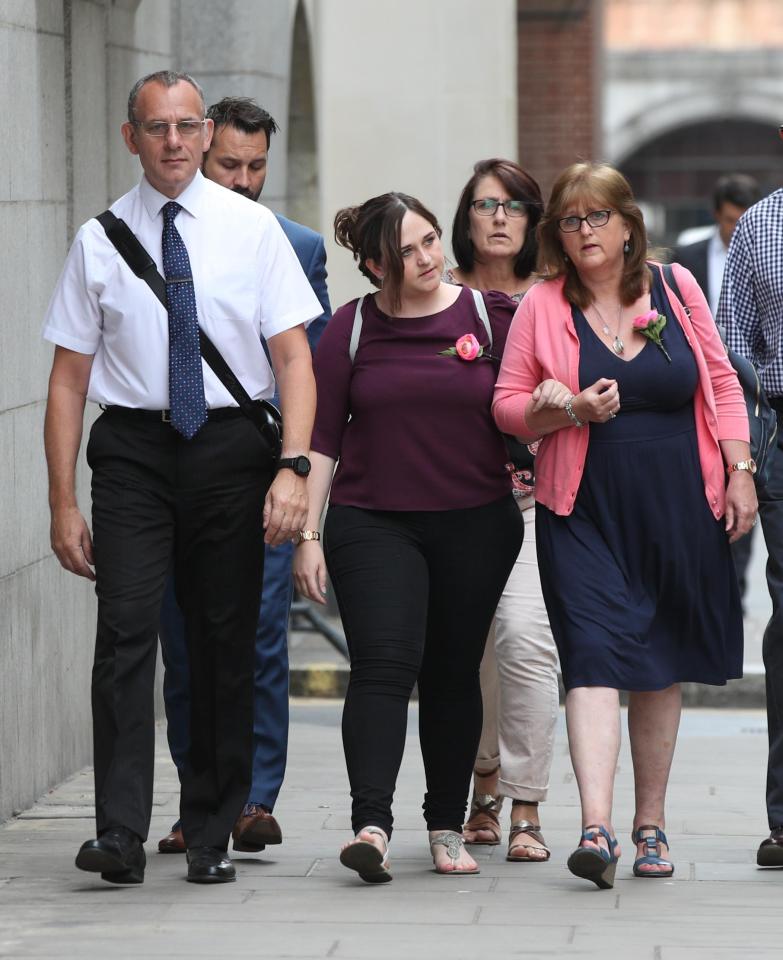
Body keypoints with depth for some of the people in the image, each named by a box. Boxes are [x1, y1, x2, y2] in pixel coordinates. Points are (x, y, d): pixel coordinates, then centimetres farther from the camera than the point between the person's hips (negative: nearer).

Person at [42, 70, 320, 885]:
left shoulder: (252, 229, 3)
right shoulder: (99, 240, 4)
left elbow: (294, 359, 0)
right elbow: (68, 378, 5)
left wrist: (293, 467, -13)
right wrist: (63, 503, -1)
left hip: (230, 448, 1)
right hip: (132, 448, -1)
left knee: (226, 641, 5)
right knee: (126, 627, -15)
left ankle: (211, 837, 15)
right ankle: (121, 833, -17)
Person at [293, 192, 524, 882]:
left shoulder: (490, 316, 3)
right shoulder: (353, 328, 2)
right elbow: (323, 436, 2)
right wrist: (308, 534, -2)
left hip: (476, 524, 1)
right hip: (373, 523, -1)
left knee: (454, 673, 8)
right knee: (383, 664, -15)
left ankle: (448, 825, 21)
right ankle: (371, 825, -24)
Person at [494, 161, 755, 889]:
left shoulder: (675, 289, 5)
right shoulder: (542, 307, -1)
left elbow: (721, 385, 10)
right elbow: (508, 405, 2)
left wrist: (739, 473, 3)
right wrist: (572, 411, -16)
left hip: (678, 509, 2)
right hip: (585, 514, -2)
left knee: (661, 667, 11)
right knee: (596, 658, -15)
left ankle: (651, 821, 24)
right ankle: (596, 827, -24)